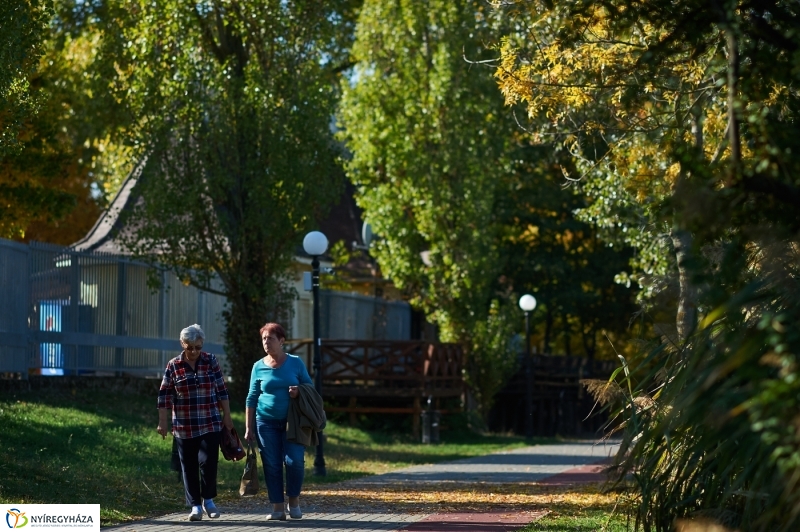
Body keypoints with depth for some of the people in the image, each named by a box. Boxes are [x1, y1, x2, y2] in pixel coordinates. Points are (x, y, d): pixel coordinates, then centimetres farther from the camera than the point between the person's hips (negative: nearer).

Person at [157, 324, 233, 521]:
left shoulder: (211, 361, 2)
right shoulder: (173, 366, 0)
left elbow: (222, 390, 8)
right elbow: (165, 396, 2)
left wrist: (226, 416, 6)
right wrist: (162, 422, -2)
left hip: (210, 425, 0)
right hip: (184, 427, 0)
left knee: (208, 462, -9)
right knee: (189, 467, 3)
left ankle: (208, 499, 10)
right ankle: (195, 506, 12)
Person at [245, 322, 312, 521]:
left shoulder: (296, 363, 2)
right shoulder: (259, 367, 4)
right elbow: (252, 398, 8)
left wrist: (299, 391, -14)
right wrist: (248, 428, 5)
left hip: (292, 421, -1)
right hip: (266, 422, 1)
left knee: (294, 461, -13)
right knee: (272, 466, -1)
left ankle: (294, 500, 8)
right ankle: (277, 507, 6)